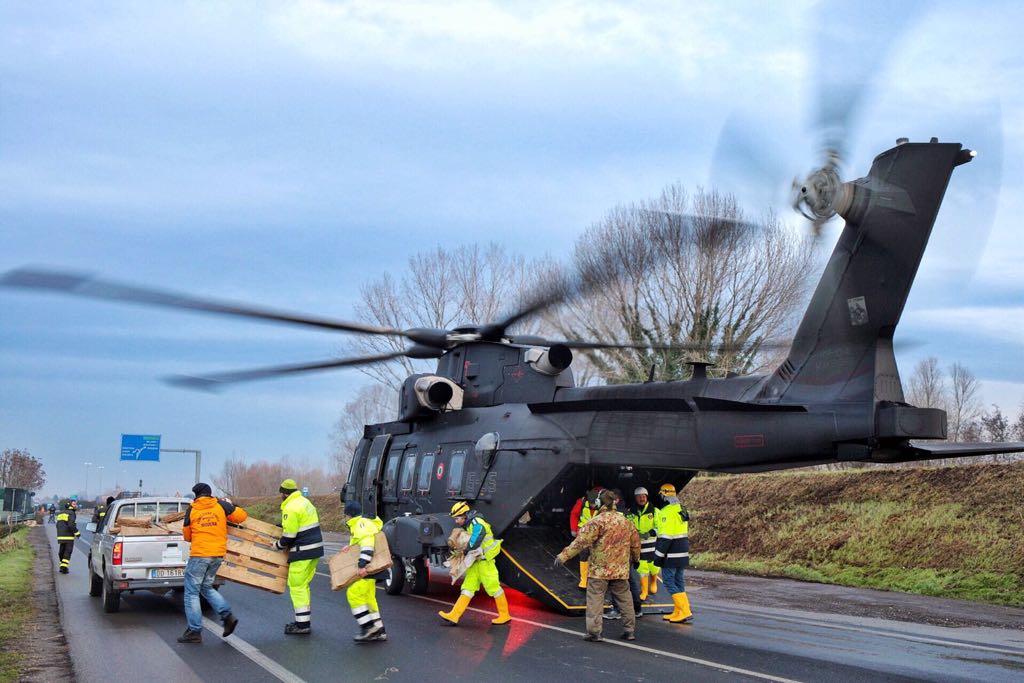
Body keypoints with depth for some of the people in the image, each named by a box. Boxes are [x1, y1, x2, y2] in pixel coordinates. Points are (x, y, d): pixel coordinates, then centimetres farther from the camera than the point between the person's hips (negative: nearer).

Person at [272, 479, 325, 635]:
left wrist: (278, 545, 2)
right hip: (315, 548, 10)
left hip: (303, 552, -10)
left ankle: (303, 625, -2)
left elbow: (289, 536, -17)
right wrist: (283, 525, 23)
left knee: (297, 586, -2)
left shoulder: (290, 508, -16)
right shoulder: (305, 502, 15)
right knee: (303, 584, 18)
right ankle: (304, 620, 23)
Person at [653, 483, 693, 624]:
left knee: (669, 582, -5)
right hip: (682, 553, 9)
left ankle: (685, 612, -13)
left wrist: (658, 556, -15)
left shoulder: (667, 512, -17)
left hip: (671, 554, -9)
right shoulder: (681, 509, 14)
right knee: (678, 581, 13)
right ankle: (678, 612, 16)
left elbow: (665, 537, -20)